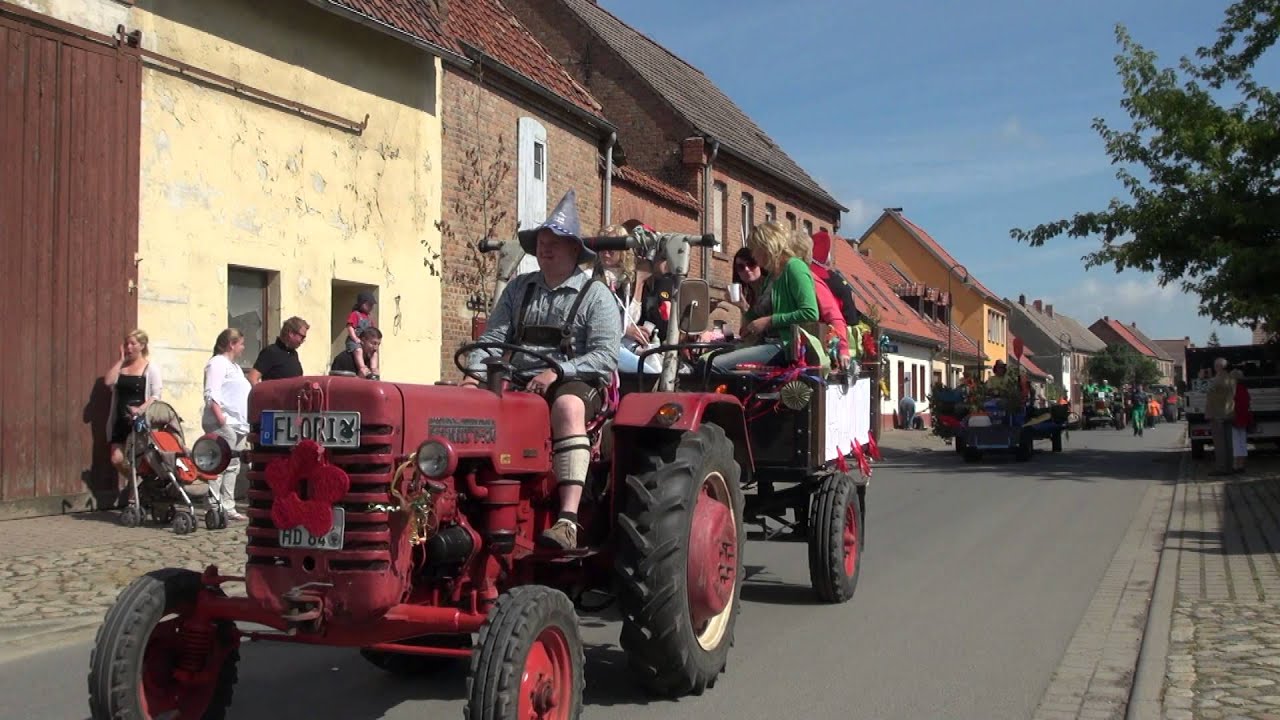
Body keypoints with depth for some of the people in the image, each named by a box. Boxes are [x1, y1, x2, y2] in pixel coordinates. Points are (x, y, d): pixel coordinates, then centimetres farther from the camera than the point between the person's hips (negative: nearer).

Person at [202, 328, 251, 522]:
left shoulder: (234, 366, 25)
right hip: (222, 424, -10)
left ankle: (228, 508, 11)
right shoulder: (217, 363, -5)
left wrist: (246, 422, 20)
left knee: (232, 466, 8)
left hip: (237, 424, 10)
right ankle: (214, 507, -11)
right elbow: (211, 394, -15)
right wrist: (220, 417, -23)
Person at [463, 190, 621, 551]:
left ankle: (568, 520, -47)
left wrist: (557, 372, -19)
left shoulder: (596, 295, 4)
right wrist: (475, 373, -8)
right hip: (518, 382, 5)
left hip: (575, 383, -5)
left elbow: (605, 355, -7)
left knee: (567, 406, -39)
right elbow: (492, 339, 11)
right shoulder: (519, 289, 18)